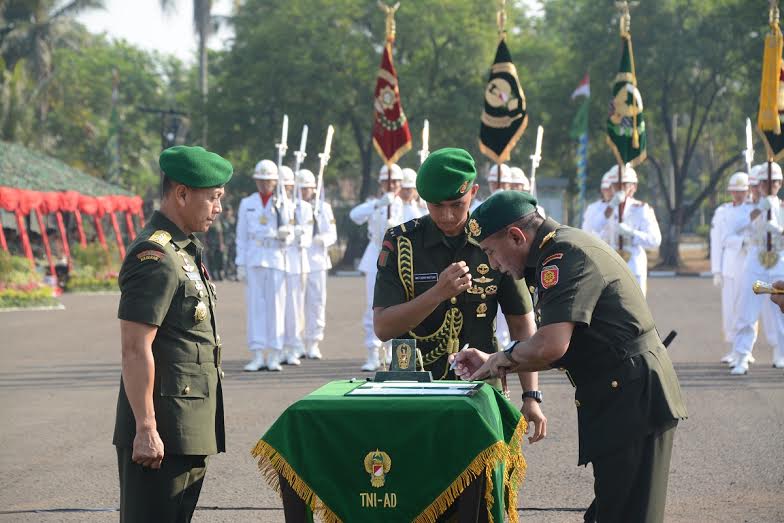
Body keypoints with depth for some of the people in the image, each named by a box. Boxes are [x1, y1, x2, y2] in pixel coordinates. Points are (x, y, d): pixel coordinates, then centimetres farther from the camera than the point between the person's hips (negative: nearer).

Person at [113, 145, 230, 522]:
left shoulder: (186, 251, 17)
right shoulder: (155, 258, -15)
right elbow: (135, 349, -20)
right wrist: (146, 429, -22)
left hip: (191, 429, 10)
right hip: (163, 433, -10)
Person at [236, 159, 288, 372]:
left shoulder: (282, 203, 7)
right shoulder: (247, 203, 11)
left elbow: (287, 230, 3)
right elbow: (241, 235, 11)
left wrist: (284, 232, -21)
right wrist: (240, 263, 5)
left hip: (276, 259, -1)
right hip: (253, 259, 1)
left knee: (276, 304, -2)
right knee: (255, 304, -2)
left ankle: (274, 356, 2)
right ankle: (258, 356, -1)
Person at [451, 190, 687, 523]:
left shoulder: (565, 256, -15)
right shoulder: (566, 249, 18)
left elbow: (551, 346, -26)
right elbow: (561, 351, 21)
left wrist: (501, 359, -7)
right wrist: (490, 363, 14)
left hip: (632, 400, -11)